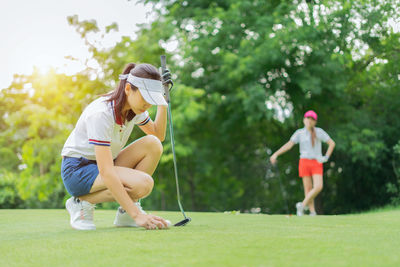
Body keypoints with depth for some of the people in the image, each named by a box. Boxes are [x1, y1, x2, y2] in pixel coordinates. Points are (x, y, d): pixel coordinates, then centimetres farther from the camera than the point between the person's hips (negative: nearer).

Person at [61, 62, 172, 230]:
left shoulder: (135, 108, -4)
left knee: (152, 144, -14)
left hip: (101, 165, 8)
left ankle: (125, 214, -7)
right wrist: (137, 214, -39)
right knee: (143, 184, -29)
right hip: (77, 171, -8)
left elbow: (158, 135, 12)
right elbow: (106, 173, -35)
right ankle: (82, 202, -9)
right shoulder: (101, 113, -29)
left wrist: (163, 102, -5)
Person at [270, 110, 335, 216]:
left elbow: (332, 143, 7)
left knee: (318, 187, -15)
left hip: (317, 163, 0)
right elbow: (288, 145, -4)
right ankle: (312, 212, 4)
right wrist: (276, 154, -16)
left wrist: (326, 157, -4)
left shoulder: (319, 132, 3)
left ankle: (302, 205, 1)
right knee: (308, 188, -3)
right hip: (304, 162, 0)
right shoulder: (299, 133, 3)